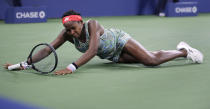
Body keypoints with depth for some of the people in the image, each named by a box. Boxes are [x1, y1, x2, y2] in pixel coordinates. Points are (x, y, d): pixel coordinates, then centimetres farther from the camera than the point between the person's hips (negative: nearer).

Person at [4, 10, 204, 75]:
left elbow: (92, 50, -49)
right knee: (150, 58, 16)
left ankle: (184, 51, 8)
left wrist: (71, 67, -61)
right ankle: (181, 48, 39)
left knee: (152, 60, -19)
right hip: (112, 56, 5)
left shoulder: (92, 24, -38)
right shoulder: (67, 34, -23)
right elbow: (48, 49, -26)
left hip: (120, 40, -5)